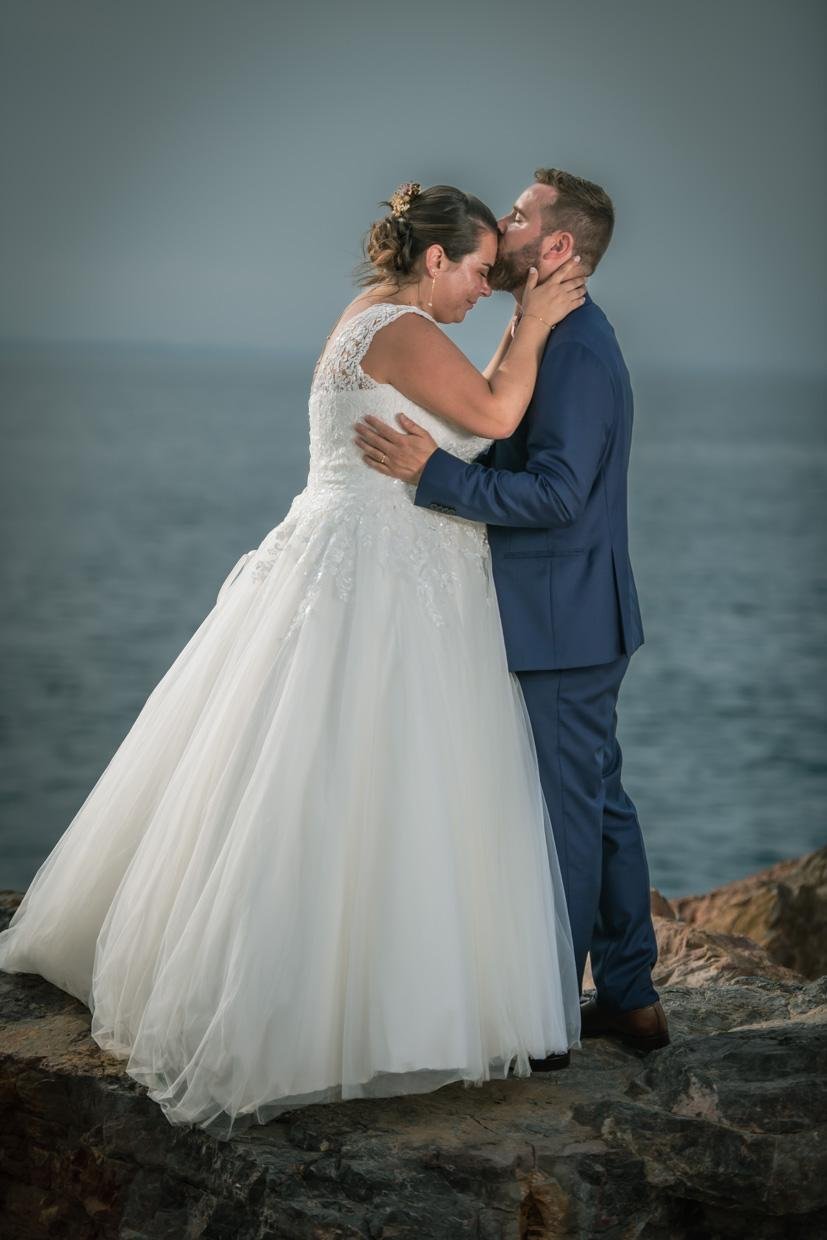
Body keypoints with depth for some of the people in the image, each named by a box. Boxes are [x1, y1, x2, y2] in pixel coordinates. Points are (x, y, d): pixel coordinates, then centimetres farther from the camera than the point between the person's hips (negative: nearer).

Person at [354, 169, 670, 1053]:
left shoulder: (576, 351, -19)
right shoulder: (558, 338, 14)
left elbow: (556, 491, -26)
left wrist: (433, 472, -27)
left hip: (563, 626, -11)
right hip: (571, 621, 11)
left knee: (564, 815, -1)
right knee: (598, 804, 15)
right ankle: (630, 997, 24)